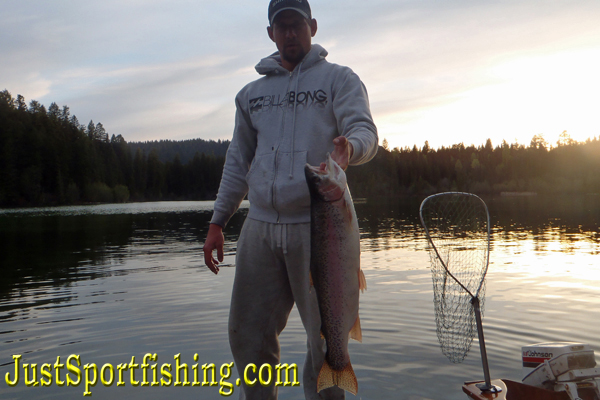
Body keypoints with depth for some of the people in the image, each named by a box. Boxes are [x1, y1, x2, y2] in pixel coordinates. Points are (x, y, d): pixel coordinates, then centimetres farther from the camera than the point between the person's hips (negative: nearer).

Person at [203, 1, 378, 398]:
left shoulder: (339, 79, 8)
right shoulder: (252, 93, 19)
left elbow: (366, 131, -6)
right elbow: (238, 161, 20)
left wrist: (349, 146, -31)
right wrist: (217, 222, 13)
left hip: (318, 225, -4)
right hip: (260, 226, 4)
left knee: (326, 336, 3)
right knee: (247, 334, 8)